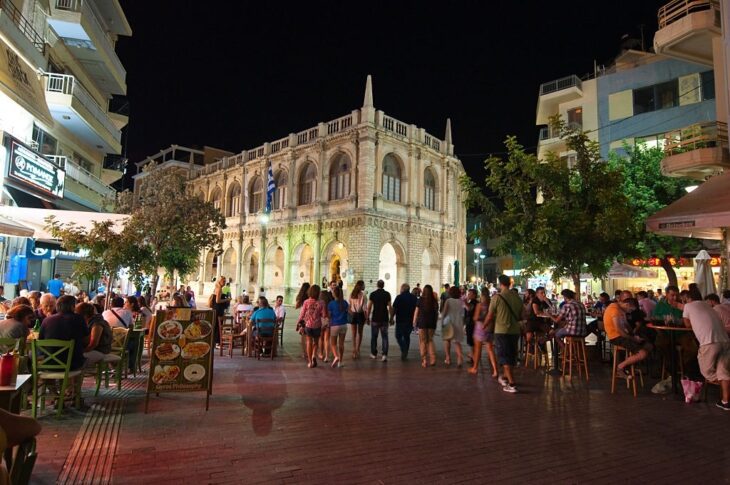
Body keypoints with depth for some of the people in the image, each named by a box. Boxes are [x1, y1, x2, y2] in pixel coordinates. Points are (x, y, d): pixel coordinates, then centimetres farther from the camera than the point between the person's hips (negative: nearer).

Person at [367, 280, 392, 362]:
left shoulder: (373, 294, -3)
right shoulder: (387, 294, -1)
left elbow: (369, 307, -3)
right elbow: (390, 307, -2)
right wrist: (391, 317, 7)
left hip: (375, 319, 0)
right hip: (384, 319, 0)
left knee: (374, 337, 13)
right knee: (384, 337, 3)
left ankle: (374, 354, 22)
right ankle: (384, 354, -9)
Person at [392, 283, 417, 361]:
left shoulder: (399, 297, -8)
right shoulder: (414, 298, 6)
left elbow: (394, 309, -8)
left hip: (401, 320, -4)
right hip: (411, 321, 4)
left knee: (398, 336, 7)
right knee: (407, 337, 15)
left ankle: (403, 350, -14)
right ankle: (405, 354, 17)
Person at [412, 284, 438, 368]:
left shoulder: (421, 299, -6)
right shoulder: (434, 300, 0)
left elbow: (416, 311, -3)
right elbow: (437, 312, 3)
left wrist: (414, 321, 6)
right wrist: (436, 320, 13)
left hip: (422, 322, -2)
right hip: (432, 323, 3)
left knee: (423, 341, 5)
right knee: (430, 340, 15)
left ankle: (424, 361, 2)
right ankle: (432, 359, 5)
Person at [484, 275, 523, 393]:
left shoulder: (497, 297, -11)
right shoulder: (517, 297, 2)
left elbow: (490, 316, -8)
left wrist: (484, 326, 9)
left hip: (501, 331, -5)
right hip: (515, 331, 5)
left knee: (505, 358, 2)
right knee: (511, 356, 20)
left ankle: (511, 384, -3)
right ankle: (504, 377, 37)